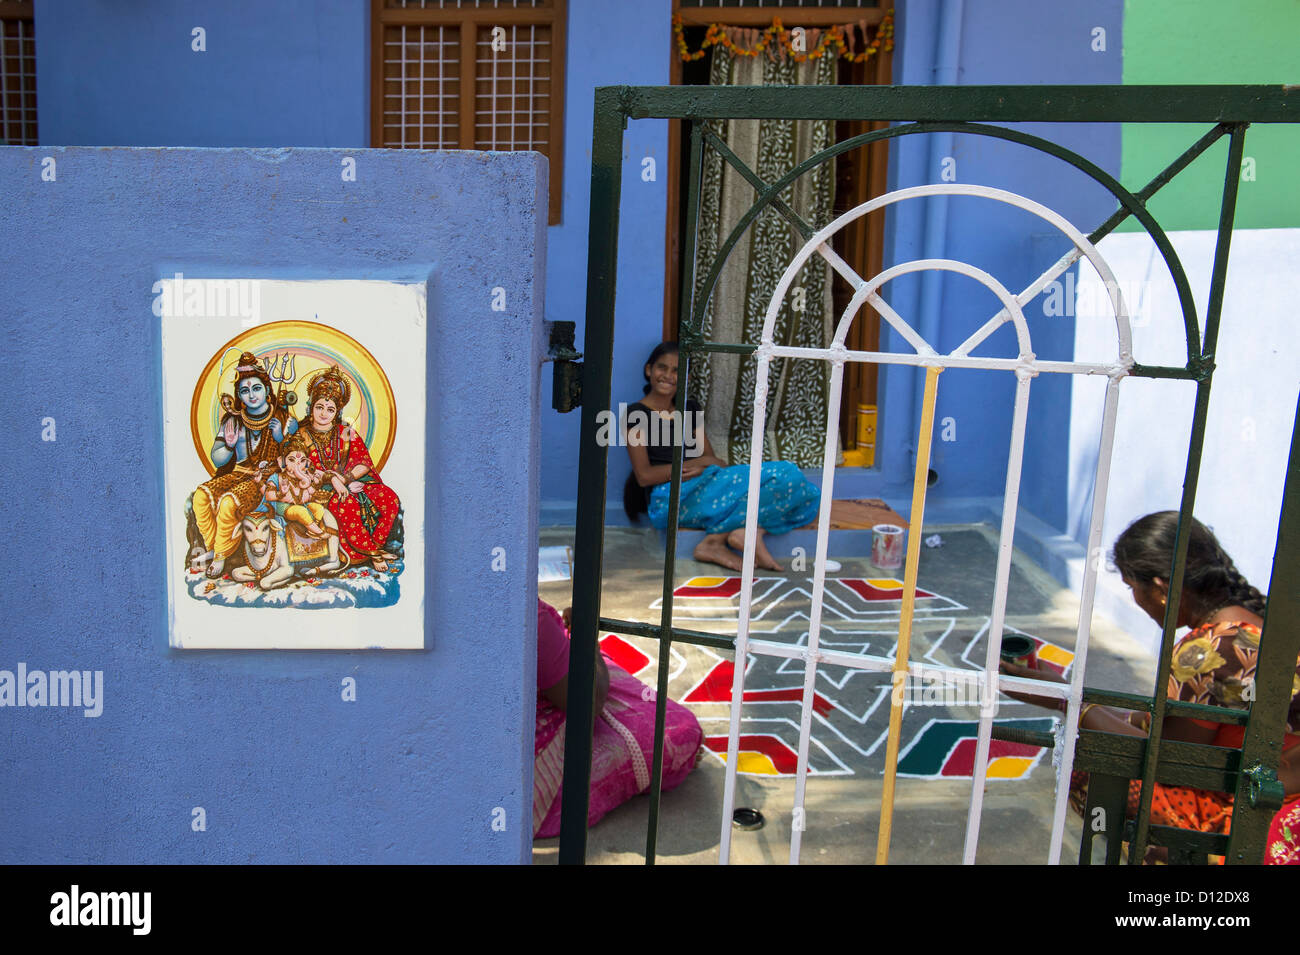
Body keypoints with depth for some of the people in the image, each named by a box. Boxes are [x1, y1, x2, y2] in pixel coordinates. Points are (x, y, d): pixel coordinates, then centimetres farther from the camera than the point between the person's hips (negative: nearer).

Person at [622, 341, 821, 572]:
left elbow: (712, 459, 19)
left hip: (705, 489, 7)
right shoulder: (637, 413, 5)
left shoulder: (690, 409, 23)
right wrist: (699, 463, -6)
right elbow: (644, 476, -4)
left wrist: (713, 464, -7)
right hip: (668, 499, -7)